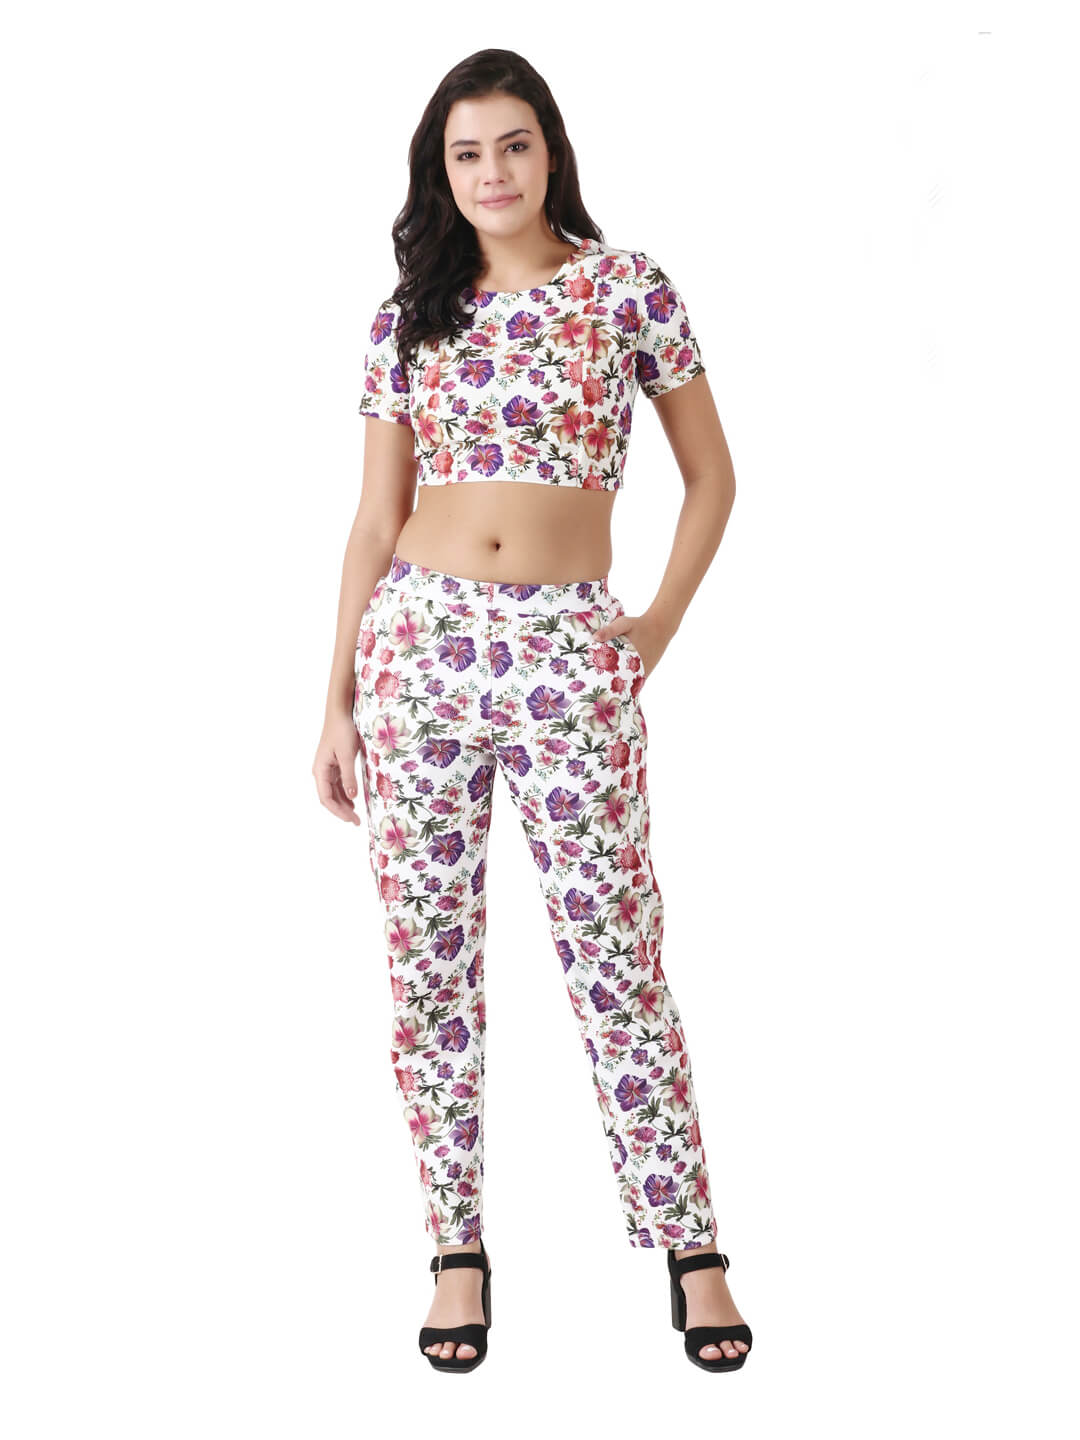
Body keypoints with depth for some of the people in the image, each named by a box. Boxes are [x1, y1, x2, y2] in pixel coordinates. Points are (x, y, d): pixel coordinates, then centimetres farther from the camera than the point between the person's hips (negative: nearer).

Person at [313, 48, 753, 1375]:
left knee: (615, 958, -2)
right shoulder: (410, 316, 7)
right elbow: (376, 517, 8)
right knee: (429, 960, 5)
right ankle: (458, 1248, 17)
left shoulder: (625, 285, 1)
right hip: (418, 642, 3)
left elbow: (711, 477, 7)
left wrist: (660, 628, -1)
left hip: (567, 656, -2)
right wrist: (338, 703, 6)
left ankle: (689, 1246, 10)